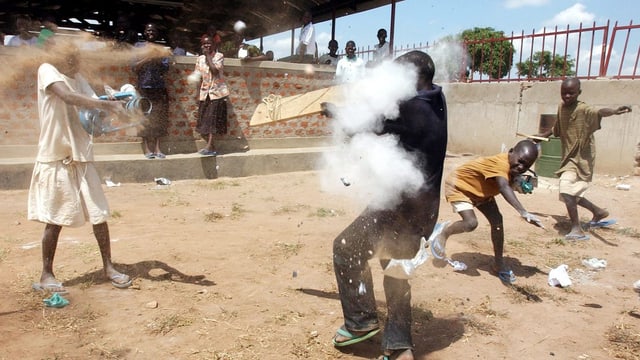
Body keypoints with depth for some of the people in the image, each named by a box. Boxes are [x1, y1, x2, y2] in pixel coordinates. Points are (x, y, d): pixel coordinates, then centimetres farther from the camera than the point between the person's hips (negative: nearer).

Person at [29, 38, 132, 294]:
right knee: (55, 219, 2)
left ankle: (108, 267, 17)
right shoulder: (47, 70, -6)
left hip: (81, 156, 6)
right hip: (55, 158, -6)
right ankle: (46, 275, 19)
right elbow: (67, 96, -26)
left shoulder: (78, 79, 13)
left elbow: (94, 108, 4)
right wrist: (107, 105, -32)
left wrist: (114, 109, -16)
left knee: (99, 213, 5)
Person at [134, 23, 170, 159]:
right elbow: (135, 67, -1)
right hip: (144, 87, -2)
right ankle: (147, 149, -2)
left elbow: (166, 68, 3)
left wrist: (157, 60, -13)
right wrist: (148, 57, -12)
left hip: (159, 87, 2)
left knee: (158, 118, 0)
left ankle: (157, 148, 2)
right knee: (145, 118, -5)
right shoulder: (138, 46, 7)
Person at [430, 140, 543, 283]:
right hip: (458, 185, -8)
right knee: (471, 223, -24)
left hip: (481, 191, 9)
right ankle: (443, 231, 7)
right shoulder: (501, 163, -39)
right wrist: (523, 212, -65)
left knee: (497, 220, -2)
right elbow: (504, 188, -56)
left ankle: (498, 264, 11)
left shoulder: (513, 167, -11)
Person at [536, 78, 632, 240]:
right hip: (568, 157, 9)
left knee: (567, 189, -24)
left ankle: (577, 229, -19)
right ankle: (598, 212, 41)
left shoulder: (583, 109, -19)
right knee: (572, 193, 20)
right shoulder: (561, 107, 5)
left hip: (581, 158, -9)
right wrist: (543, 135, 31)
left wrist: (614, 111, -62)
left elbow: (599, 112, -42)